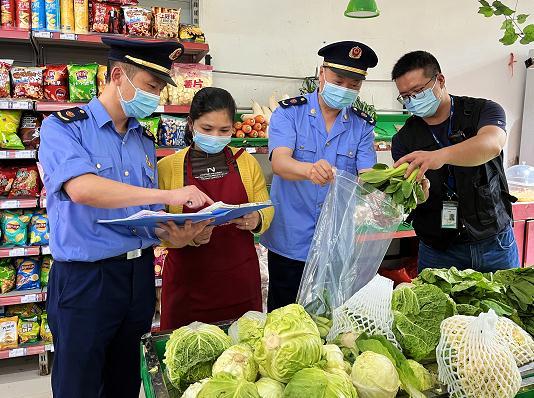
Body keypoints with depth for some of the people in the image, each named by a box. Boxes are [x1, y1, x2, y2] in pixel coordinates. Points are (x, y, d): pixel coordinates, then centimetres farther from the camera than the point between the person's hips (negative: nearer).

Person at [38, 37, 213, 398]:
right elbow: (81, 188, -28)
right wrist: (169, 195, -29)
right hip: (85, 277, -5)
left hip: (139, 272, 6)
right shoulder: (63, 127, -8)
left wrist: (173, 234, -11)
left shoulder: (144, 141, 10)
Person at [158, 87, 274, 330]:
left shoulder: (247, 162, 5)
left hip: (240, 278, 2)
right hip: (188, 280, -1)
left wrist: (256, 220, -15)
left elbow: (266, 209, 8)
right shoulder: (167, 167, -2)